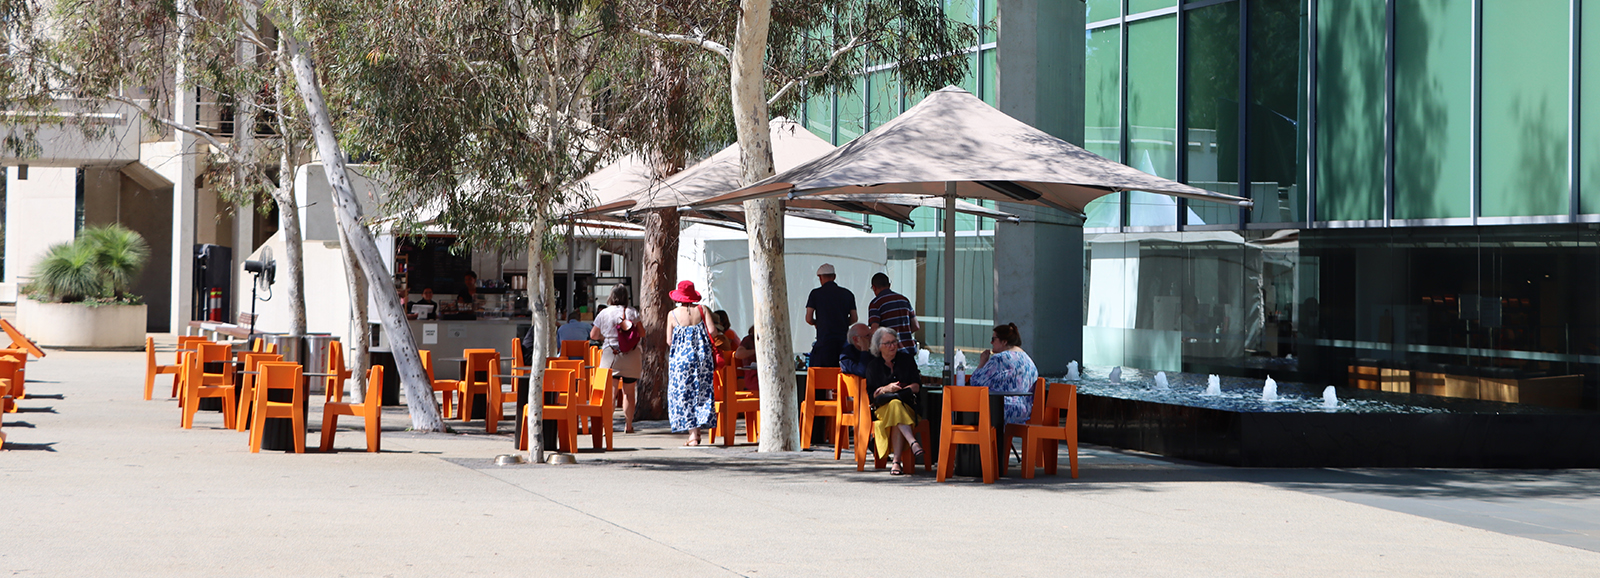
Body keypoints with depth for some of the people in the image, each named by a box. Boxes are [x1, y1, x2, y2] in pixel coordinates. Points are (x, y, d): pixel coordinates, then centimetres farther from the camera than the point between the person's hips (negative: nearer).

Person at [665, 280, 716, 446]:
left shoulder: (672, 314, -3)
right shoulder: (702, 310, 0)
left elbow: (669, 341, -3)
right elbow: (712, 332, -6)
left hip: (680, 357, -2)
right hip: (702, 356, 2)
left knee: (684, 394, 3)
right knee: (701, 392, 11)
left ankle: (693, 434, -2)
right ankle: (697, 429, 10)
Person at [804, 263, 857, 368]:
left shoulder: (816, 293, 0)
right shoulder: (848, 294, 9)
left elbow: (808, 319, -2)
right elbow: (854, 319, 9)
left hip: (824, 339, -4)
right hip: (843, 339, 4)